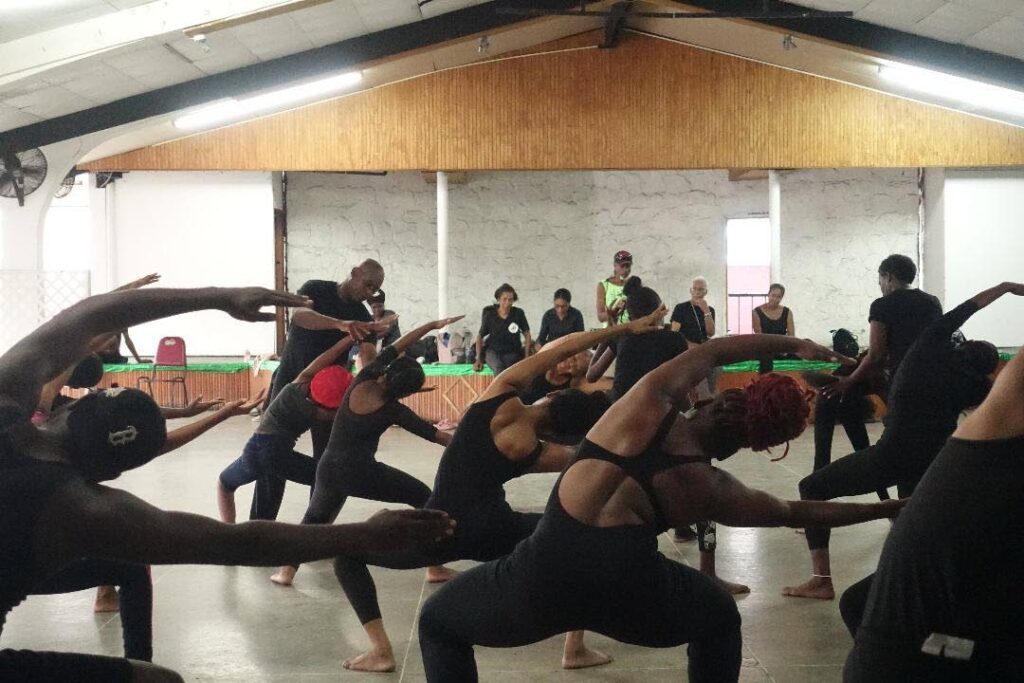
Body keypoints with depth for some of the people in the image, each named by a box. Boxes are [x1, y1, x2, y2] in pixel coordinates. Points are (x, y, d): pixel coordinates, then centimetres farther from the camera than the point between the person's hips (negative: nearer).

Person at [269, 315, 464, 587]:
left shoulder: (361, 382, -5)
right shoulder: (395, 412, -12)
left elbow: (396, 346, 4)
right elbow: (435, 435, -6)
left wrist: (433, 325, 10)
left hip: (328, 470, 4)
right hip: (361, 473, -4)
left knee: (315, 516, 31)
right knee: (425, 499, 9)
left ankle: (286, 570, 16)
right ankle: (436, 568, 5)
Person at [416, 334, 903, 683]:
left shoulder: (654, 401, 10)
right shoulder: (713, 488, 11)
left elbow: (712, 351, 29)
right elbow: (797, 512, 26)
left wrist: (792, 344, 43)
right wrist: (887, 509, 38)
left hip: (545, 574, -1)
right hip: (631, 587, 1)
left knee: (438, 622, 26)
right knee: (720, 619, 35)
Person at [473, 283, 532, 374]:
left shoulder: (518, 313, -4)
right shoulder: (490, 315, -3)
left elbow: (526, 334, 6)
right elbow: (480, 337, 8)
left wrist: (526, 357, 0)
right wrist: (478, 359, 1)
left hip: (513, 353, 0)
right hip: (494, 352, 0)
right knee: (500, 369, -35)